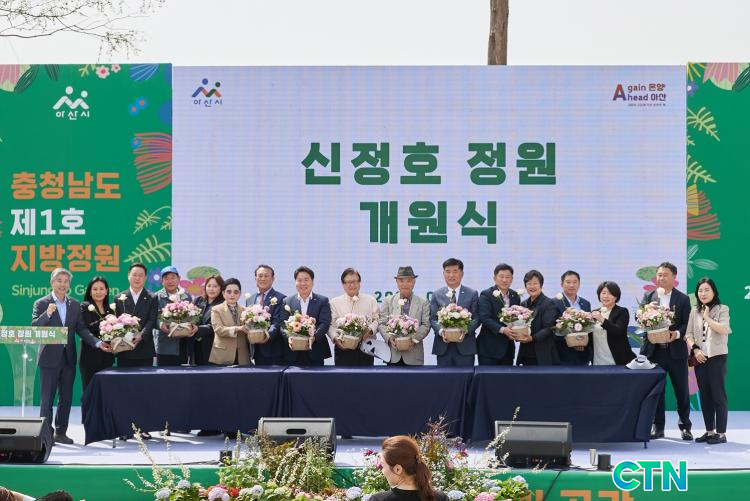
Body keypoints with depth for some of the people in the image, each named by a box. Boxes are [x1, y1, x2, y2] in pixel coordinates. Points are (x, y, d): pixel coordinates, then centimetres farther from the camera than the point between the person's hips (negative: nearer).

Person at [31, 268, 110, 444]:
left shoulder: (75, 305, 9)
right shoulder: (41, 304, -3)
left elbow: (81, 329, 7)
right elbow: (34, 327, -12)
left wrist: (97, 342, -6)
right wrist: (47, 314, -28)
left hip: (68, 358, 5)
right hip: (50, 358, -5)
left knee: (66, 398, 8)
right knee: (47, 398, -2)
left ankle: (60, 432, 16)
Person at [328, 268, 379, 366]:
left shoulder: (370, 300, 13)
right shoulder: (335, 302, 9)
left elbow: (377, 320, 7)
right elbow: (330, 325, 3)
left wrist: (370, 330, -13)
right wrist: (335, 338, -15)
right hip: (343, 349, -1)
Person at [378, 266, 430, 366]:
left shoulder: (423, 303, 9)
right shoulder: (388, 301, 11)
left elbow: (426, 325, 1)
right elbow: (381, 323, 6)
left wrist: (414, 338, -16)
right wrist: (389, 338, -13)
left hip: (414, 355, -1)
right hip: (393, 355, 1)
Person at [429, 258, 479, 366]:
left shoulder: (472, 294, 7)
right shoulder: (437, 295, 11)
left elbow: (477, 318, 3)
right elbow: (432, 318, 7)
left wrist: (466, 330, -15)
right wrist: (440, 331, -13)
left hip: (465, 346, -1)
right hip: (443, 346, 1)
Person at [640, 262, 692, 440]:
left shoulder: (683, 299, 2)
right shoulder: (648, 296, 9)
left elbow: (687, 324, -2)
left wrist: (677, 334, -20)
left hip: (676, 350, -2)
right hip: (654, 350, 2)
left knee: (682, 390, 3)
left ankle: (685, 426, 14)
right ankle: (658, 427, 13)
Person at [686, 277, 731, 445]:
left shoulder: (722, 309, -1)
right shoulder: (694, 312, 11)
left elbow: (723, 330, -16)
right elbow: (689, 334, 6)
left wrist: (707, 317, -10)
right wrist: (695, 350, -8)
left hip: (717, 357, -5)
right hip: (700, 358, 5)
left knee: (718, 395, -6)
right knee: (705, 396, 8)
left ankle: (721, 433, -4)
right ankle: (710, 431, 15)